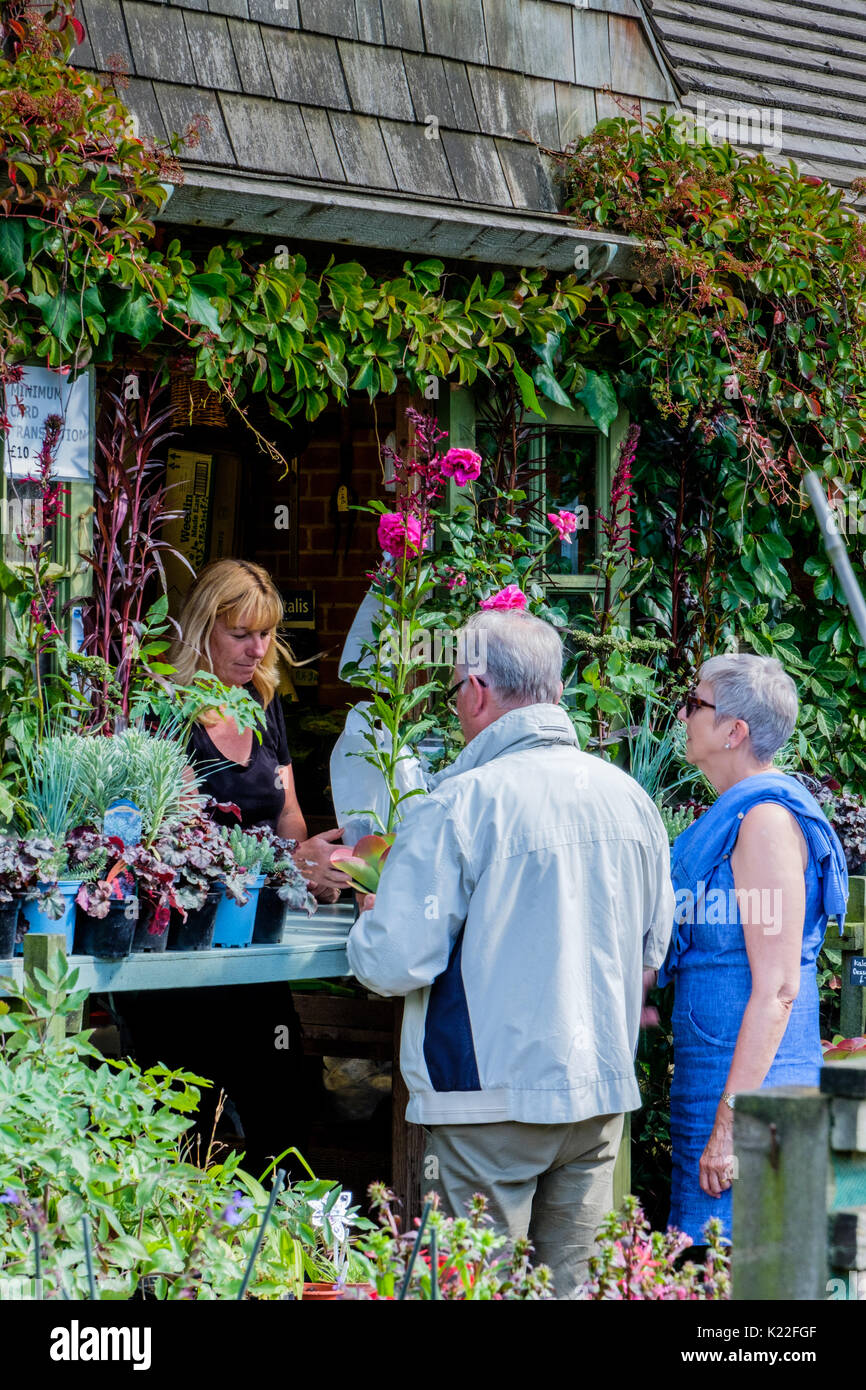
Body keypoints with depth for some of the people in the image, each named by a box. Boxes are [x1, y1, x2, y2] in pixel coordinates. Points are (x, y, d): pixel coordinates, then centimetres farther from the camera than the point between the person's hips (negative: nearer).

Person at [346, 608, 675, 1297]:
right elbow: (652, 949, 15)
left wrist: (370, 919, 5)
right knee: (573, 1286, 11)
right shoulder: (629, 797, 4)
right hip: (603, 1093, 6)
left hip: (494, 1093, -6)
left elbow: (397, 962, -16)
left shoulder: (456, 806, -15)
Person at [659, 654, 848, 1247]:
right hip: (716, 1081, 10)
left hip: (749, 1085, -10)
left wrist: (730, 1123, -22)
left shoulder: (767, 821, -15)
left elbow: (776, 989, -20)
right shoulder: (736, 815, 17)